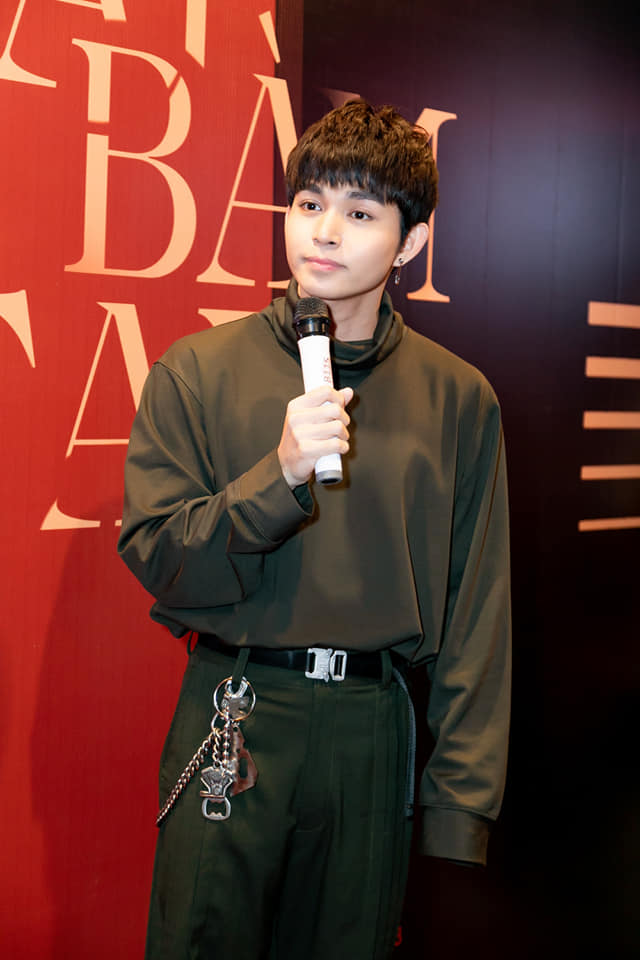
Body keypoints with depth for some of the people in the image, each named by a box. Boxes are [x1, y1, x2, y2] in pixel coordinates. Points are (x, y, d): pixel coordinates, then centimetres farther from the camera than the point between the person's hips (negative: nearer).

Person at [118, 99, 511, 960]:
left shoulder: (458, 397, 2)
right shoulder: (198, 372, -1)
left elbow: (477, 610, 2)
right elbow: (154, 558, -5)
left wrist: (462, 800, 0)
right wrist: (280, 476, -20)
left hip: (374, 728, 1)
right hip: (235, 722, 0)